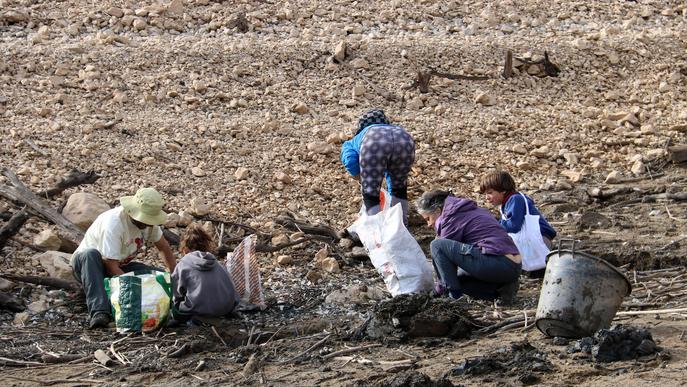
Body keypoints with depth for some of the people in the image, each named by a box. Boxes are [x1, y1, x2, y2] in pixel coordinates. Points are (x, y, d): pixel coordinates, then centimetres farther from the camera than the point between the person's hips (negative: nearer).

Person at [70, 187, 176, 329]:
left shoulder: (148, 220, -11)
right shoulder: (113, 223, -32)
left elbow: (164, 248, 6)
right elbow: (111, 267, -33)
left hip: (120, 266, 6)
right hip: (86, 263, -6)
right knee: (90, 254, -43)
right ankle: (99, 312, -50)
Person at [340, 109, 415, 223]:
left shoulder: (349, 144, 36)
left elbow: (350, 161, 9)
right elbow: (391, 174, 57)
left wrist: (364, 181, 23)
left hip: (374, 144, -5)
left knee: (370, 192, 13)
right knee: (399, 185, 30)